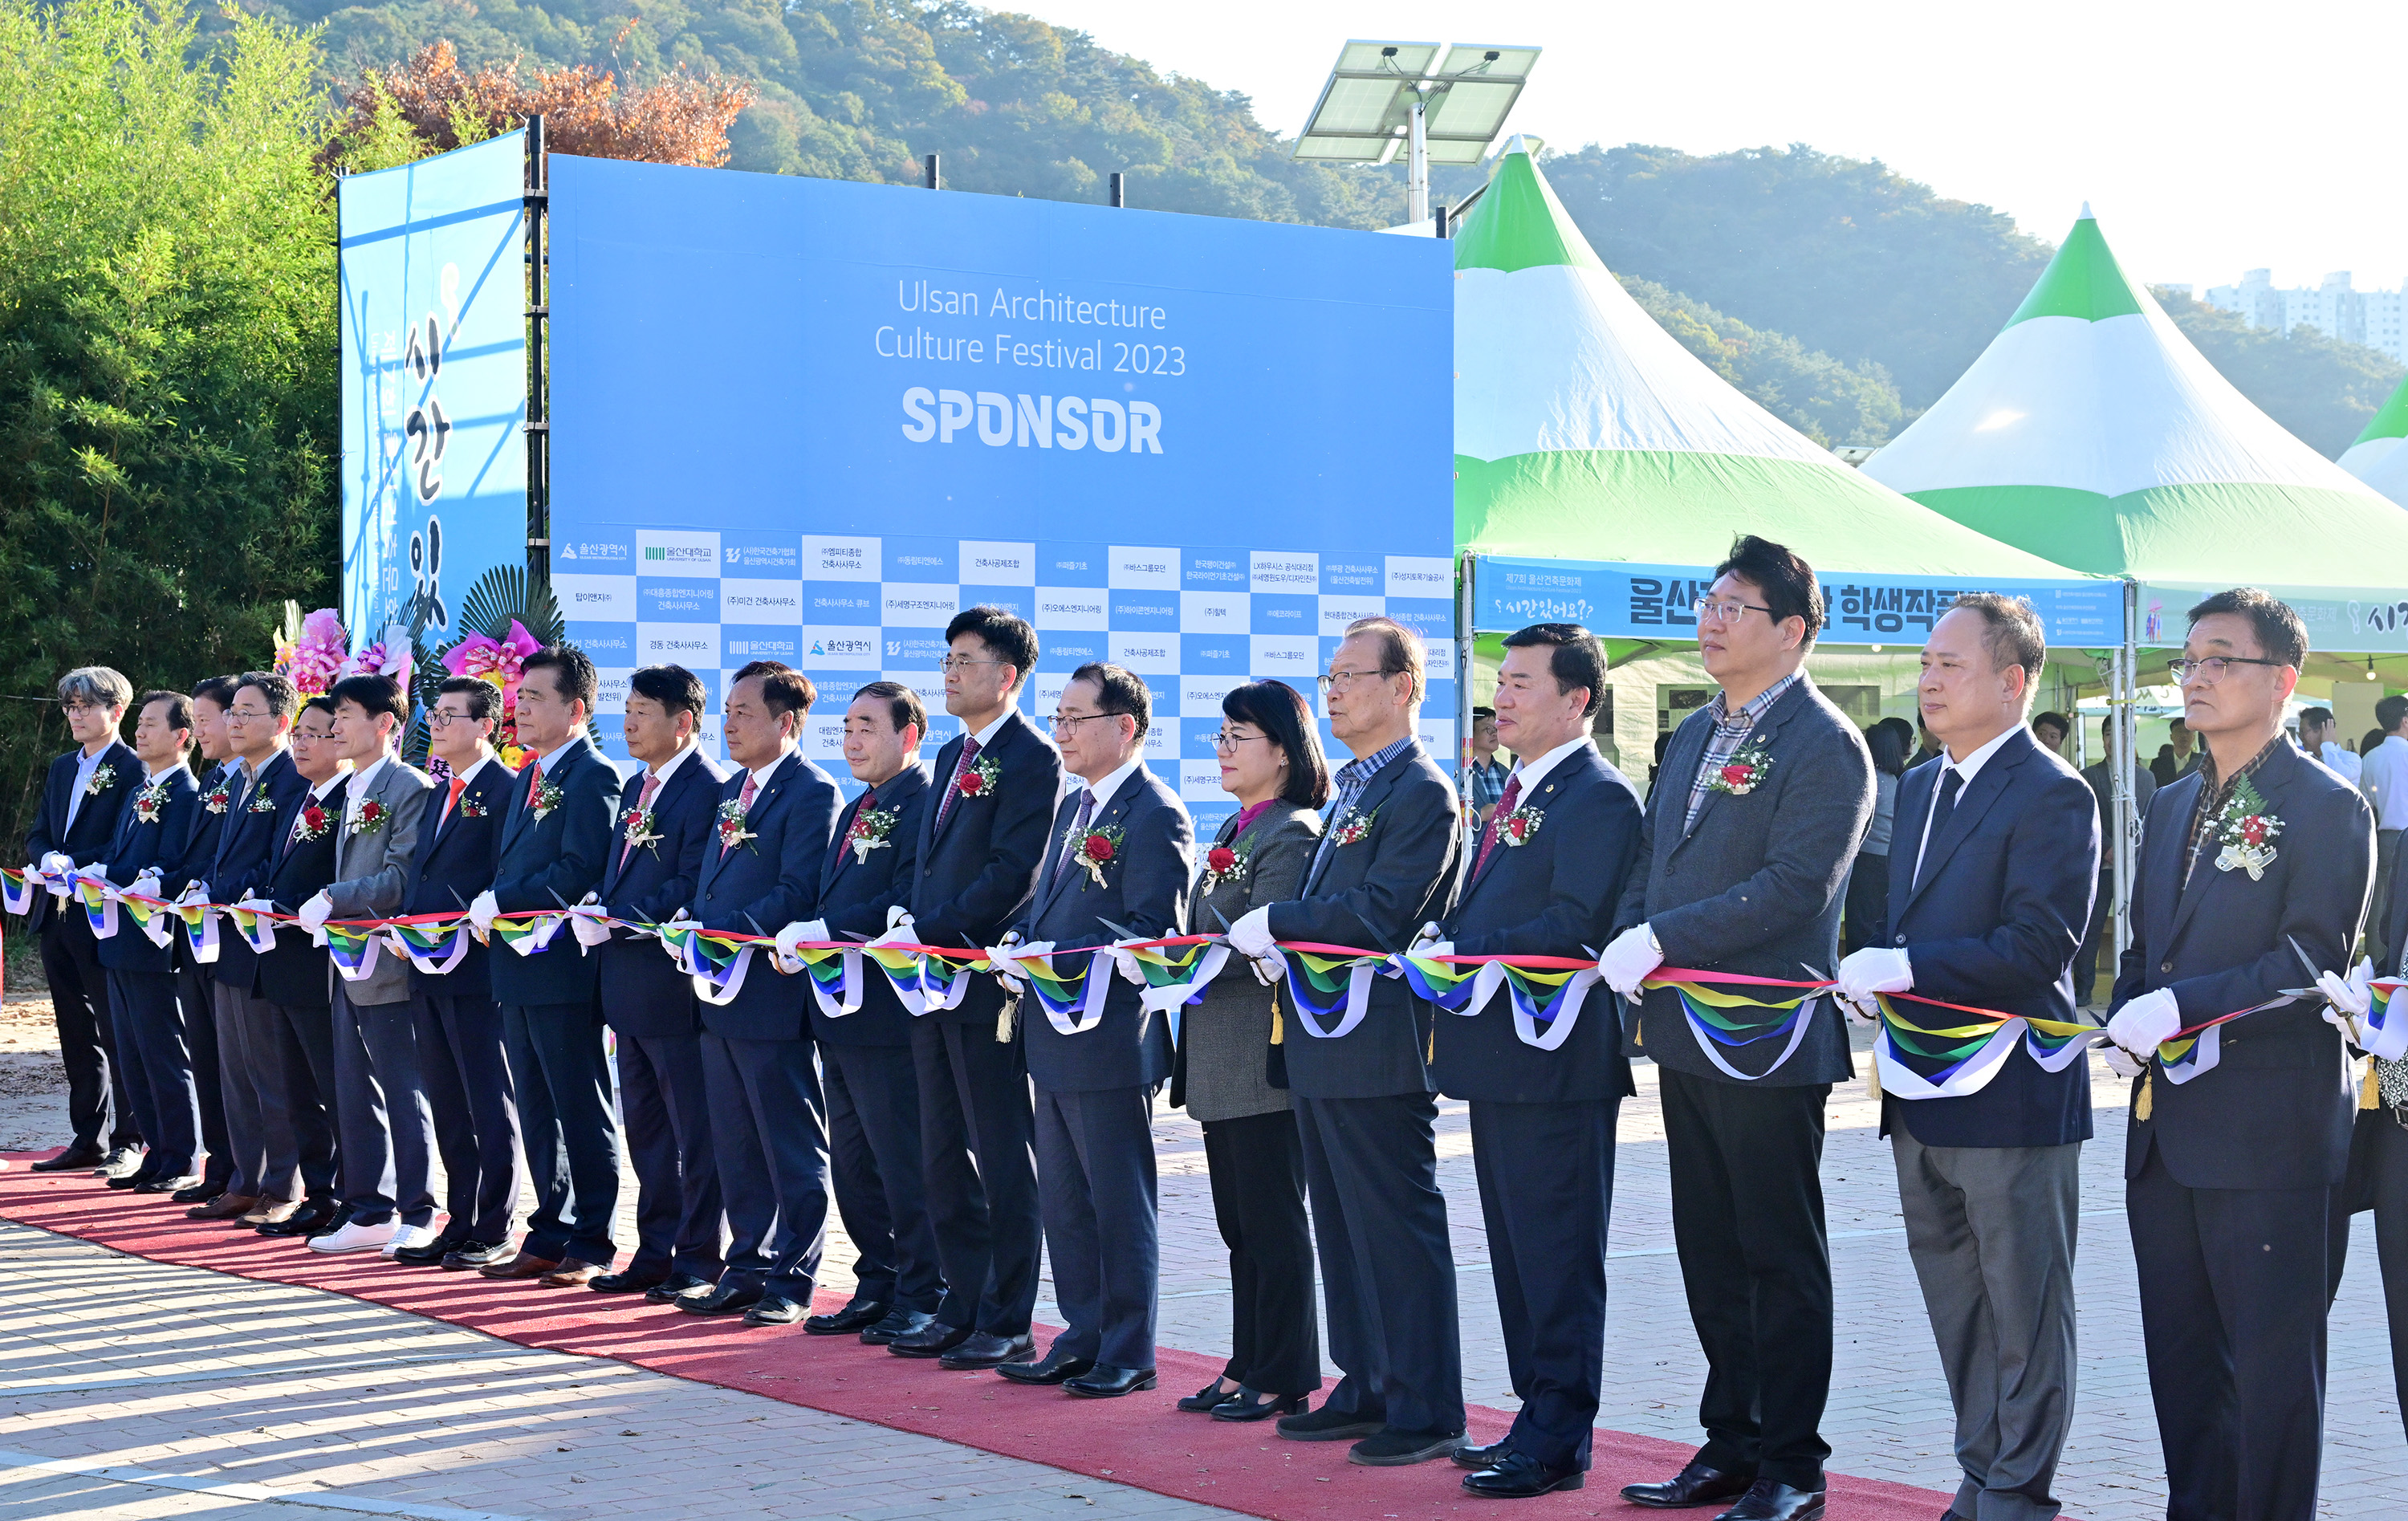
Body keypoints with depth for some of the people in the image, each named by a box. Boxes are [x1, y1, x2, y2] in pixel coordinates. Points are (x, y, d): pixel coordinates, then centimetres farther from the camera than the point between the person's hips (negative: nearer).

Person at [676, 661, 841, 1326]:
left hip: (770, 991, -9)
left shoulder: (811, 792, -10)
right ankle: (748, 1267, 21)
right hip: (719, 994, 9)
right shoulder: (730, 790, 17)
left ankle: (792, 1280, 6)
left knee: (792, 1146, 0)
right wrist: (692, 925, 2)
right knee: (735, 1146, 13)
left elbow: (797, 893, -18)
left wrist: (723, 935, -22)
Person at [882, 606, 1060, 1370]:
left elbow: (1011, 876, -18)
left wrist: (927, 933, -19)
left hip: (987, 979, -9)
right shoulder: (951, 755, 18)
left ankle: (1006, 1325, 4)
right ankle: (963, 1307, 21)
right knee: (945, 1157, 12)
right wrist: (906, 919, 4)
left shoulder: (1031, 758, -10)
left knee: (1003, 1159, -2)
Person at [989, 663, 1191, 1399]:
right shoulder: (1073, 806, 16)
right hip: (1055, 1035, 9)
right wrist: (1019, 945, 1)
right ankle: (1083, 1338, 23)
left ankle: (1128, 1353, 9)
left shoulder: (1155, 815, -13)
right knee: (1065, 1200, 14)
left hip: (1110, 1039, -9)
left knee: (1121, 1205, 1)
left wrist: (1052, 959, -21)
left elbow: (1151, 936, -19)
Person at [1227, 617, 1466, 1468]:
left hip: (1380, 1046, -10)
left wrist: (1277, 924, -16)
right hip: (1324, 1044, 10)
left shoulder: (1422, 793, -13)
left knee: (1398, 1229, -4)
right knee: (1343, 1228, 15)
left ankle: (1426, 1412, 1)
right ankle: (1366, 1390, 24)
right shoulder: (1350, 789, 17)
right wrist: (1276, 940, 2)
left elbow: (1381, 914, -22)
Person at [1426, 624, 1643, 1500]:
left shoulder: (1598, 797, -13)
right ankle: (1540, 1417, 24)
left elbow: (1574, 926, -22)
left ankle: (1558, 1441, 1)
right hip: (1499, 1063, 10)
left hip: (1555, 1065, -10)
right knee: (1516, 1252, 15)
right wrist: (1442, 940, 3)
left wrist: (1464, 958, -22)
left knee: (1556, 1254, -4)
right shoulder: (1516, 794, 19)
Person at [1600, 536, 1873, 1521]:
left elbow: (1794, 886, -21)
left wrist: (1665, 940, -21)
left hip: (1767, 1036, -8)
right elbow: (1651, 859, 19)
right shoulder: (1694, 735, 15)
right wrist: (1632, 943, -1)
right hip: (1685, 1033, 8)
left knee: (1781, 1257, 1)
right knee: (1710, 1254, 14)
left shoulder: (1825, 746, -11)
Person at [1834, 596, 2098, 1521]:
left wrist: (1909, 968, -24)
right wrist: (1873, 980, 1)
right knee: (1957, 1307, 16)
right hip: (1924, 1098, 9)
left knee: (2023, 1313, 2)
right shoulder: (1920, 788, 14)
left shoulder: (2051, 796, -13)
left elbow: (2039, 948, -21)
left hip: (2010, 1096, -9)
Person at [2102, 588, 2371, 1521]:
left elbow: (2313, 962, -16)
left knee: (2273, 1357, 0)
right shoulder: (2173, 807, 16)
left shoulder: (2327, 809, -9)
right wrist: (2127, 1023, 0)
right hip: (2166, 1127, 8)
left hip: (2266, 1130, -8)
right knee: (2181, 1351, 14)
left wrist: (2182, 1006, -23)